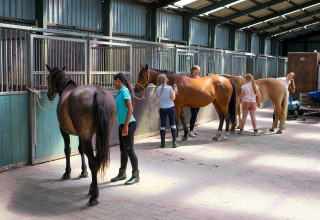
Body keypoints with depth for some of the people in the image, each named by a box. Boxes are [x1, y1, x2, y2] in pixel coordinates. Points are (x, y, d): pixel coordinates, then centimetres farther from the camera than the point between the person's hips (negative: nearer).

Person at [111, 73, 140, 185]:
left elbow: (130, 109, -22)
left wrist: (126, 126, -24)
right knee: (123, 150, 17)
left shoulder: (124, 91, -15)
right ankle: (122, 173, 30)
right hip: (122, 124, 9)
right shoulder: (121, 92, 14)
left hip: (128, 124, -9)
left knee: (129, 150, -3)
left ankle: (136, 176, 8)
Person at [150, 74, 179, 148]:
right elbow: (173, 98, -6)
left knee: (163, 125, 7)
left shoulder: (157, 89, -1)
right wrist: (174, 91, 9)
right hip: (170, 107, -2)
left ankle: (163, 143, 10)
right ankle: (174, 142, 6)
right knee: (173, 124, 9)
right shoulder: (169, 88, -10)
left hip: (162, 108, 2)